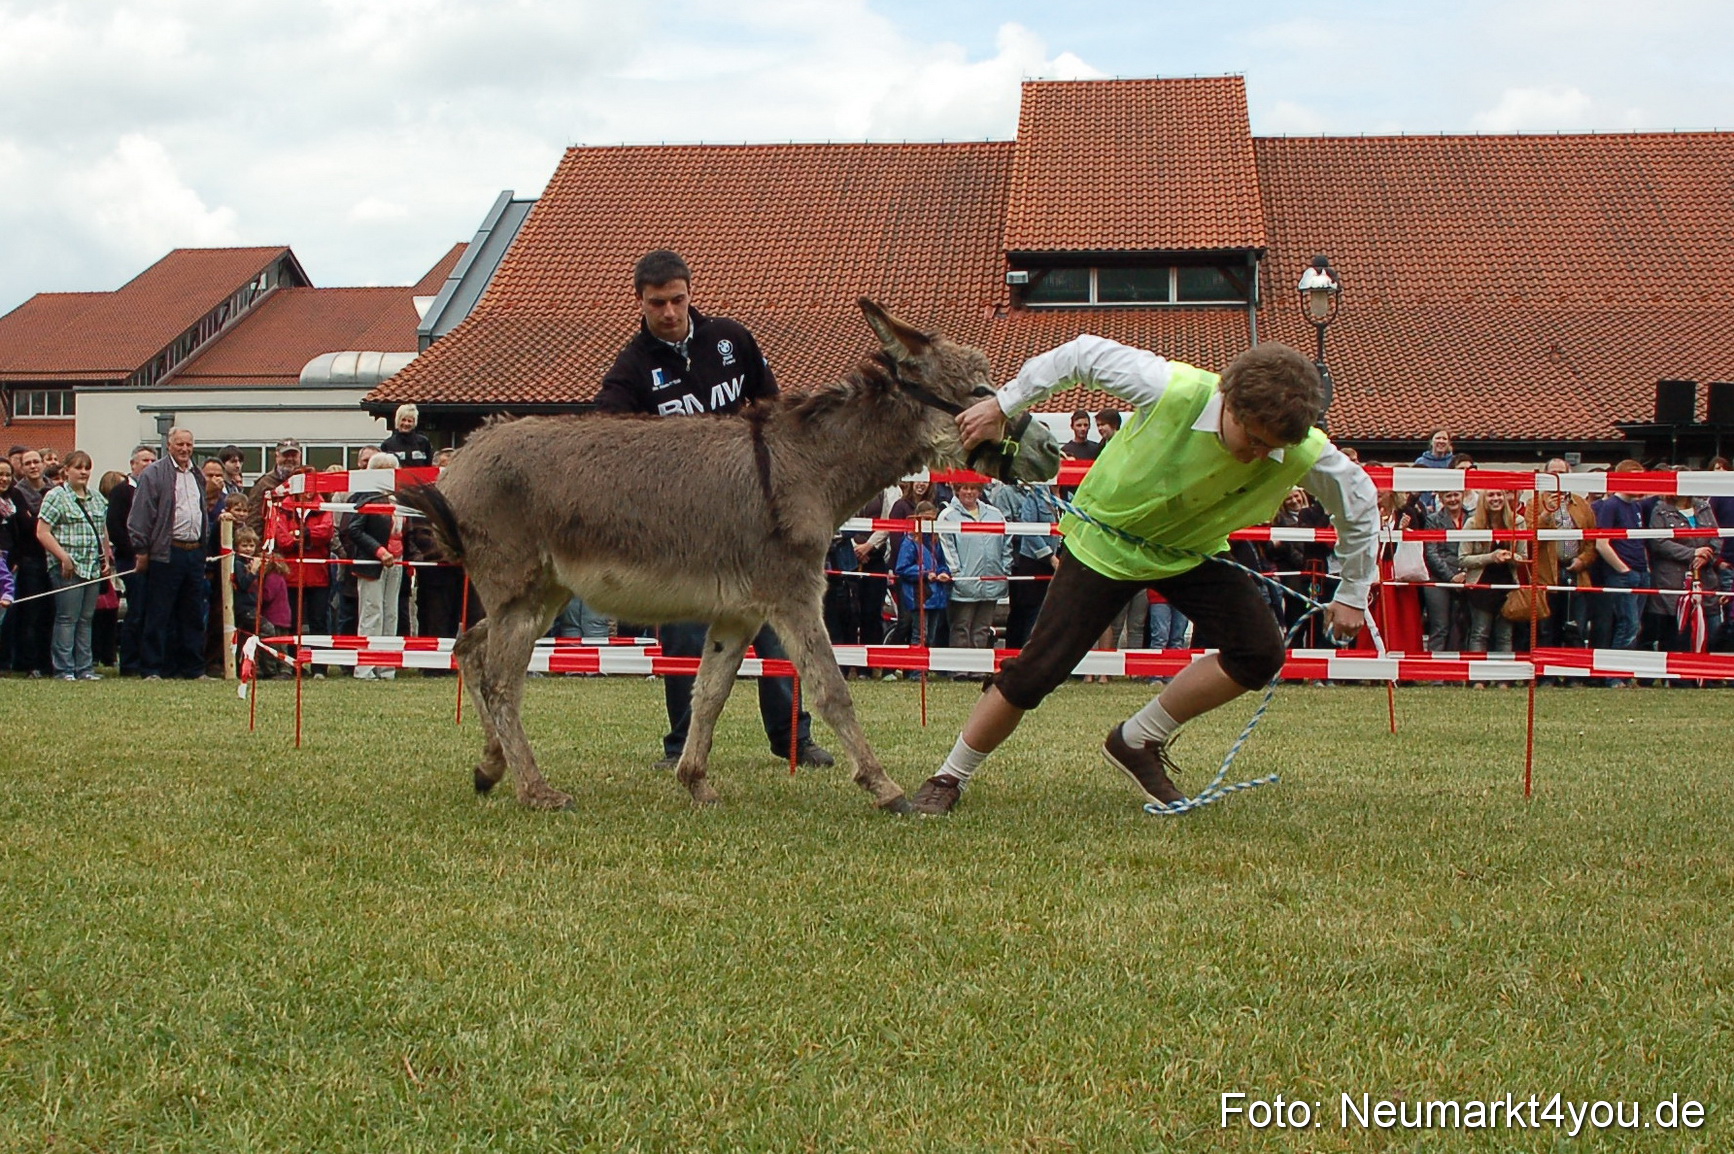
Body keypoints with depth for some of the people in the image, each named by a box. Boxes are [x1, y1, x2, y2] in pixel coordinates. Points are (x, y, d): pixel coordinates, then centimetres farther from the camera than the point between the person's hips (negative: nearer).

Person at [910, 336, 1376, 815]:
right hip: (1107, 538, -3)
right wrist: (1002, 404, -15)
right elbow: (1084, 353, -20)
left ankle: (1137, 742, 2)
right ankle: (948, 779, 10)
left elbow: (1359, 501, -5)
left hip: (1193, 552, 4)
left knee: (1259, 653, -15)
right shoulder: (1173, 389, -35)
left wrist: (1353, 595, 2)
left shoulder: (1305, 454, -26)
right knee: (1036, 672, -9)